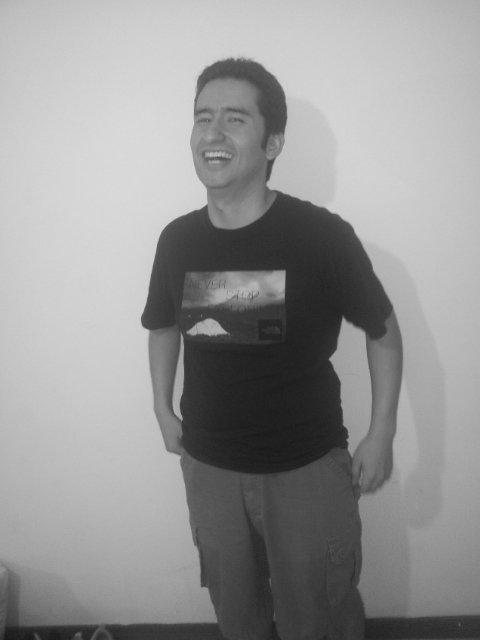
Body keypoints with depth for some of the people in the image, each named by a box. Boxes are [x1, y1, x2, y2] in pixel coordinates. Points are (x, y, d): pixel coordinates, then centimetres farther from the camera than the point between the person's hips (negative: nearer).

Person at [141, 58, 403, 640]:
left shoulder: (322, 235, -17)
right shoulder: (177, 239, -6)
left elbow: (383, 331, -4)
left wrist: (380, 434, -5)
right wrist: (163, 411, 9)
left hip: (309, 467, -3)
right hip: (209, 467, 3)